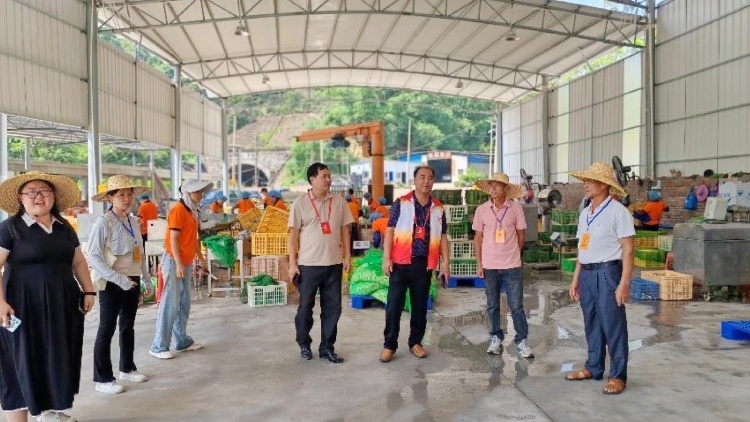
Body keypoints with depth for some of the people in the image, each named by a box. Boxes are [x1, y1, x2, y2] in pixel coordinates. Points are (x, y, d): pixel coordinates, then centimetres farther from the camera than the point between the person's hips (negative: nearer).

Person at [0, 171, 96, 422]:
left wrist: (88, 291, 12)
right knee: (23, 360, 1)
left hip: (62, 303, 6)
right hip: (24, 305, -5)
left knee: (58, 357, 12)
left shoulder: (64, 227, 10)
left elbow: (78, 262, 17)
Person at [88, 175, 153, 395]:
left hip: (132, 281, 7)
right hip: (112, 283, -7)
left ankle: (127, 368, 32)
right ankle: (102, 379, 11)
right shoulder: (103, 222, -14)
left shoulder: (133, 221, 7)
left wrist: (146, 278, 14)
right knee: (107, 329, 1)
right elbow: (93, 257, -20)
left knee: (128, 325, 17)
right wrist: (118, 278, -25)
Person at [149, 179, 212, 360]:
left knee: (184, 304, 12)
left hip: (186, 263, 9)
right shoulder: (178, 209, -12)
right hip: (174, 262, -9)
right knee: (170, 304, -8)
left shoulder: (192, 211, 15)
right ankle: (158, 347, -3)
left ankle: (182, 341, 19)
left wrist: (200, 257, 25)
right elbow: (173, 238, -17)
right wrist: (178, 264, -21)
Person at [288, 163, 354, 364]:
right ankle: (304, 345, 28)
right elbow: (293, 235, -3)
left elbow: (344, 230, 10)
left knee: (332, 308, 7)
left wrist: (347, 256, 5)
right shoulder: (300, 203, -4)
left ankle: (326, 348, 20)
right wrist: (292, 263, -6)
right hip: (308, 264, -3)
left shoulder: (338, 201, 5)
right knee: (305, 307, 9)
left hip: (333, 263, 3)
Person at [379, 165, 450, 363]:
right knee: (394, 305, -1)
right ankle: (389, 345, 9)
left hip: (424, 264, 3)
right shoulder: (401, 203, -1)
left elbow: (442, 237, 11)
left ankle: (415, 342, 25)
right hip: (401, 262, -3)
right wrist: (386, 258, -10)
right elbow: (390, 231, -3)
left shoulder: (438, 208, 9)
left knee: (420, 305, 11)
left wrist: (445, 263, 5)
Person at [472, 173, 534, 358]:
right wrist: (479, 263, 1)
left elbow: (521, 235, 4)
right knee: (492, 306, 11)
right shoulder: (482, 210, -1)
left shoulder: (516, 208, -5)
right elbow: (478, 238, 4)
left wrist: (513, 255, 5)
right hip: (489, 266, 2)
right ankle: (496, 338, 25)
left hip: (512, 266, -2)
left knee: (516, 305, 3)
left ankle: (522, 341, 15)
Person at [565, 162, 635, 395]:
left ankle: (618, 376, 9)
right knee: (591, 324, 14)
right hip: (587, 273, 7)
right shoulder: (585, 214, 13)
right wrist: (576, 279, 16)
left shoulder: (617, 211, -9)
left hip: (607, 273, -7)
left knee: (613, 326, -1)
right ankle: (593, 368, 26)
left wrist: (624, 283, -16)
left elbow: (628, 249, -12)